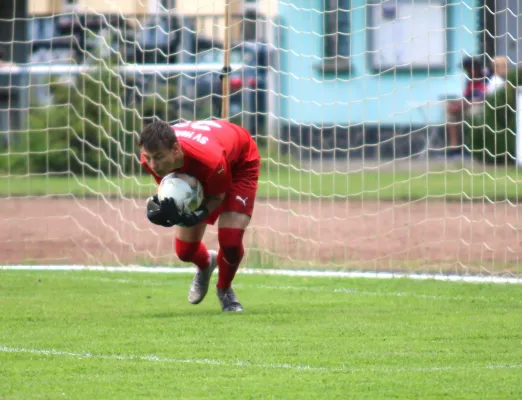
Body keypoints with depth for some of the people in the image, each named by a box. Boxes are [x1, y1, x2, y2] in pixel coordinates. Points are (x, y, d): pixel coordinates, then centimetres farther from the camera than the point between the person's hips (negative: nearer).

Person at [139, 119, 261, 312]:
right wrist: (156, 204, -34)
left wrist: (196, 216, -44)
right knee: (185, 251, 3)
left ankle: (225, 290, 16)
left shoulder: (209, 159, -47)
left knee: (230, 241, -19)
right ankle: (206, 263, 44)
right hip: (194, 173, 5)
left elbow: (218, 196, -25)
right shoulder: (152, 156, -33)